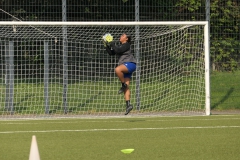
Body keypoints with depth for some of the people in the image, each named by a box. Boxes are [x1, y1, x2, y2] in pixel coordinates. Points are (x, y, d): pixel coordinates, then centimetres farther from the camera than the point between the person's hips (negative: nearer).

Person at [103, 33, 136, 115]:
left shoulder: (126, 45, -3)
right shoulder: (120, 46, 24)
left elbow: (118, 50, -16)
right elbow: (111, 53, 23)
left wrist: (112, 45, -4)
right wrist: (106, 46, 12)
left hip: (130, 64, -9)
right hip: (125, 67, 9)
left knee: (117, 70, -36)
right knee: (126, 87, 0)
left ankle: (124, 85, -19)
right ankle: (128, 104, -5)